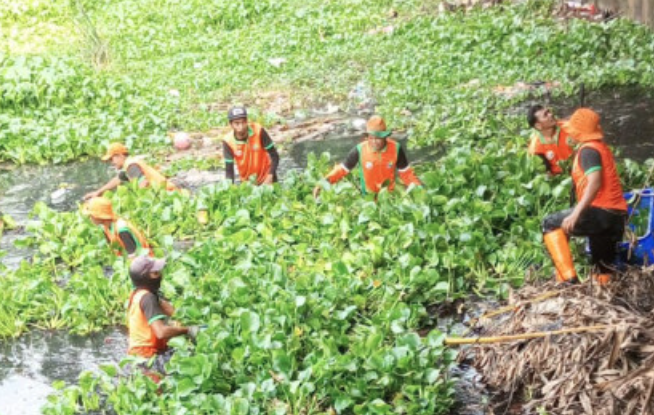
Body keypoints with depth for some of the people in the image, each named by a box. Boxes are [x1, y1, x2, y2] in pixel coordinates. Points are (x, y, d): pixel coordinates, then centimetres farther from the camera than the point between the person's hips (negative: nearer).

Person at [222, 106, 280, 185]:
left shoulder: (258, 131, -23)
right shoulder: (228, 141, -20)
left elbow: (274, 156, -18)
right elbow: (229, 169, -16)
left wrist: (269, 178, -27)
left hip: (266, 177, -1)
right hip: (246, 181, 1)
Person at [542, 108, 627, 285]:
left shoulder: (588, 150, -8)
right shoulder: (602, 147, 22)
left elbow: (594, 183, -22)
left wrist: (575, 213, -29)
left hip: (601, 212, -9)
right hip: (616, 216, 9)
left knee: (551, 224, -6)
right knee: (602, 267, 16)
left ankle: (568, 277, -15)